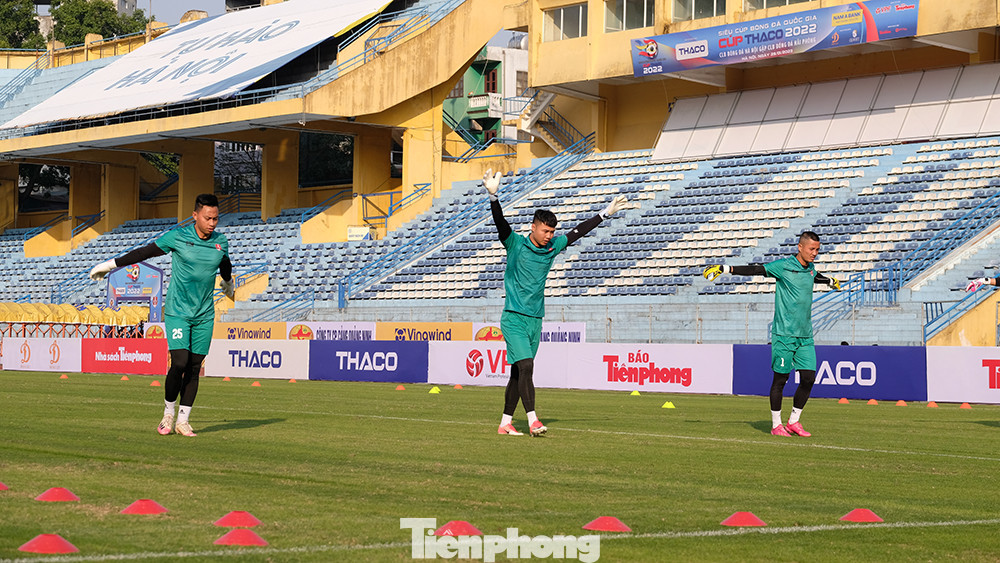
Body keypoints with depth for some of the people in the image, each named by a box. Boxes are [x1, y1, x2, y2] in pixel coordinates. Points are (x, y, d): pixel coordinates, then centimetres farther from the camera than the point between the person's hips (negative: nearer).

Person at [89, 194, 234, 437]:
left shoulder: (220, 242, 2)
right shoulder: (177, 236, -9)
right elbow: (145, 252, 1)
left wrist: (229, 284, 45)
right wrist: (111, 264, 4)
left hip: (204, 316, 3)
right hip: (177, 311, -3)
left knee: (194, 368, 2)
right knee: (179, 363, -15)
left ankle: (183, 420, 11)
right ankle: (168, 415, 6)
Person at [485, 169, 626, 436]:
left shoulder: (553, 247, 9)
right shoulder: (516, 244, -5)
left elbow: (578, 232, 18)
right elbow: (500, 223, -20)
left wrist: (606, 213, 21)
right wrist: (493, 196, -36)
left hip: (535, 320, 6)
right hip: (514, 318, -6)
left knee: (518, 372, 8)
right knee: (526, 367, -18)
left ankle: (506, 423, 13)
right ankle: (532, 420, -22)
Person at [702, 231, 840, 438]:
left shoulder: (810, 268, 13)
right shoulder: (783, 266, -8)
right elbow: (756, 270, -10)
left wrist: (830, 281, 57)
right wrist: (726, 269, -19)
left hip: (805, 335, 6)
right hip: (784, 333, -6)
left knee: (809, 377, 0)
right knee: (780, 378, -2)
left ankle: (794, 421, 13)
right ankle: (776, 424, 8)